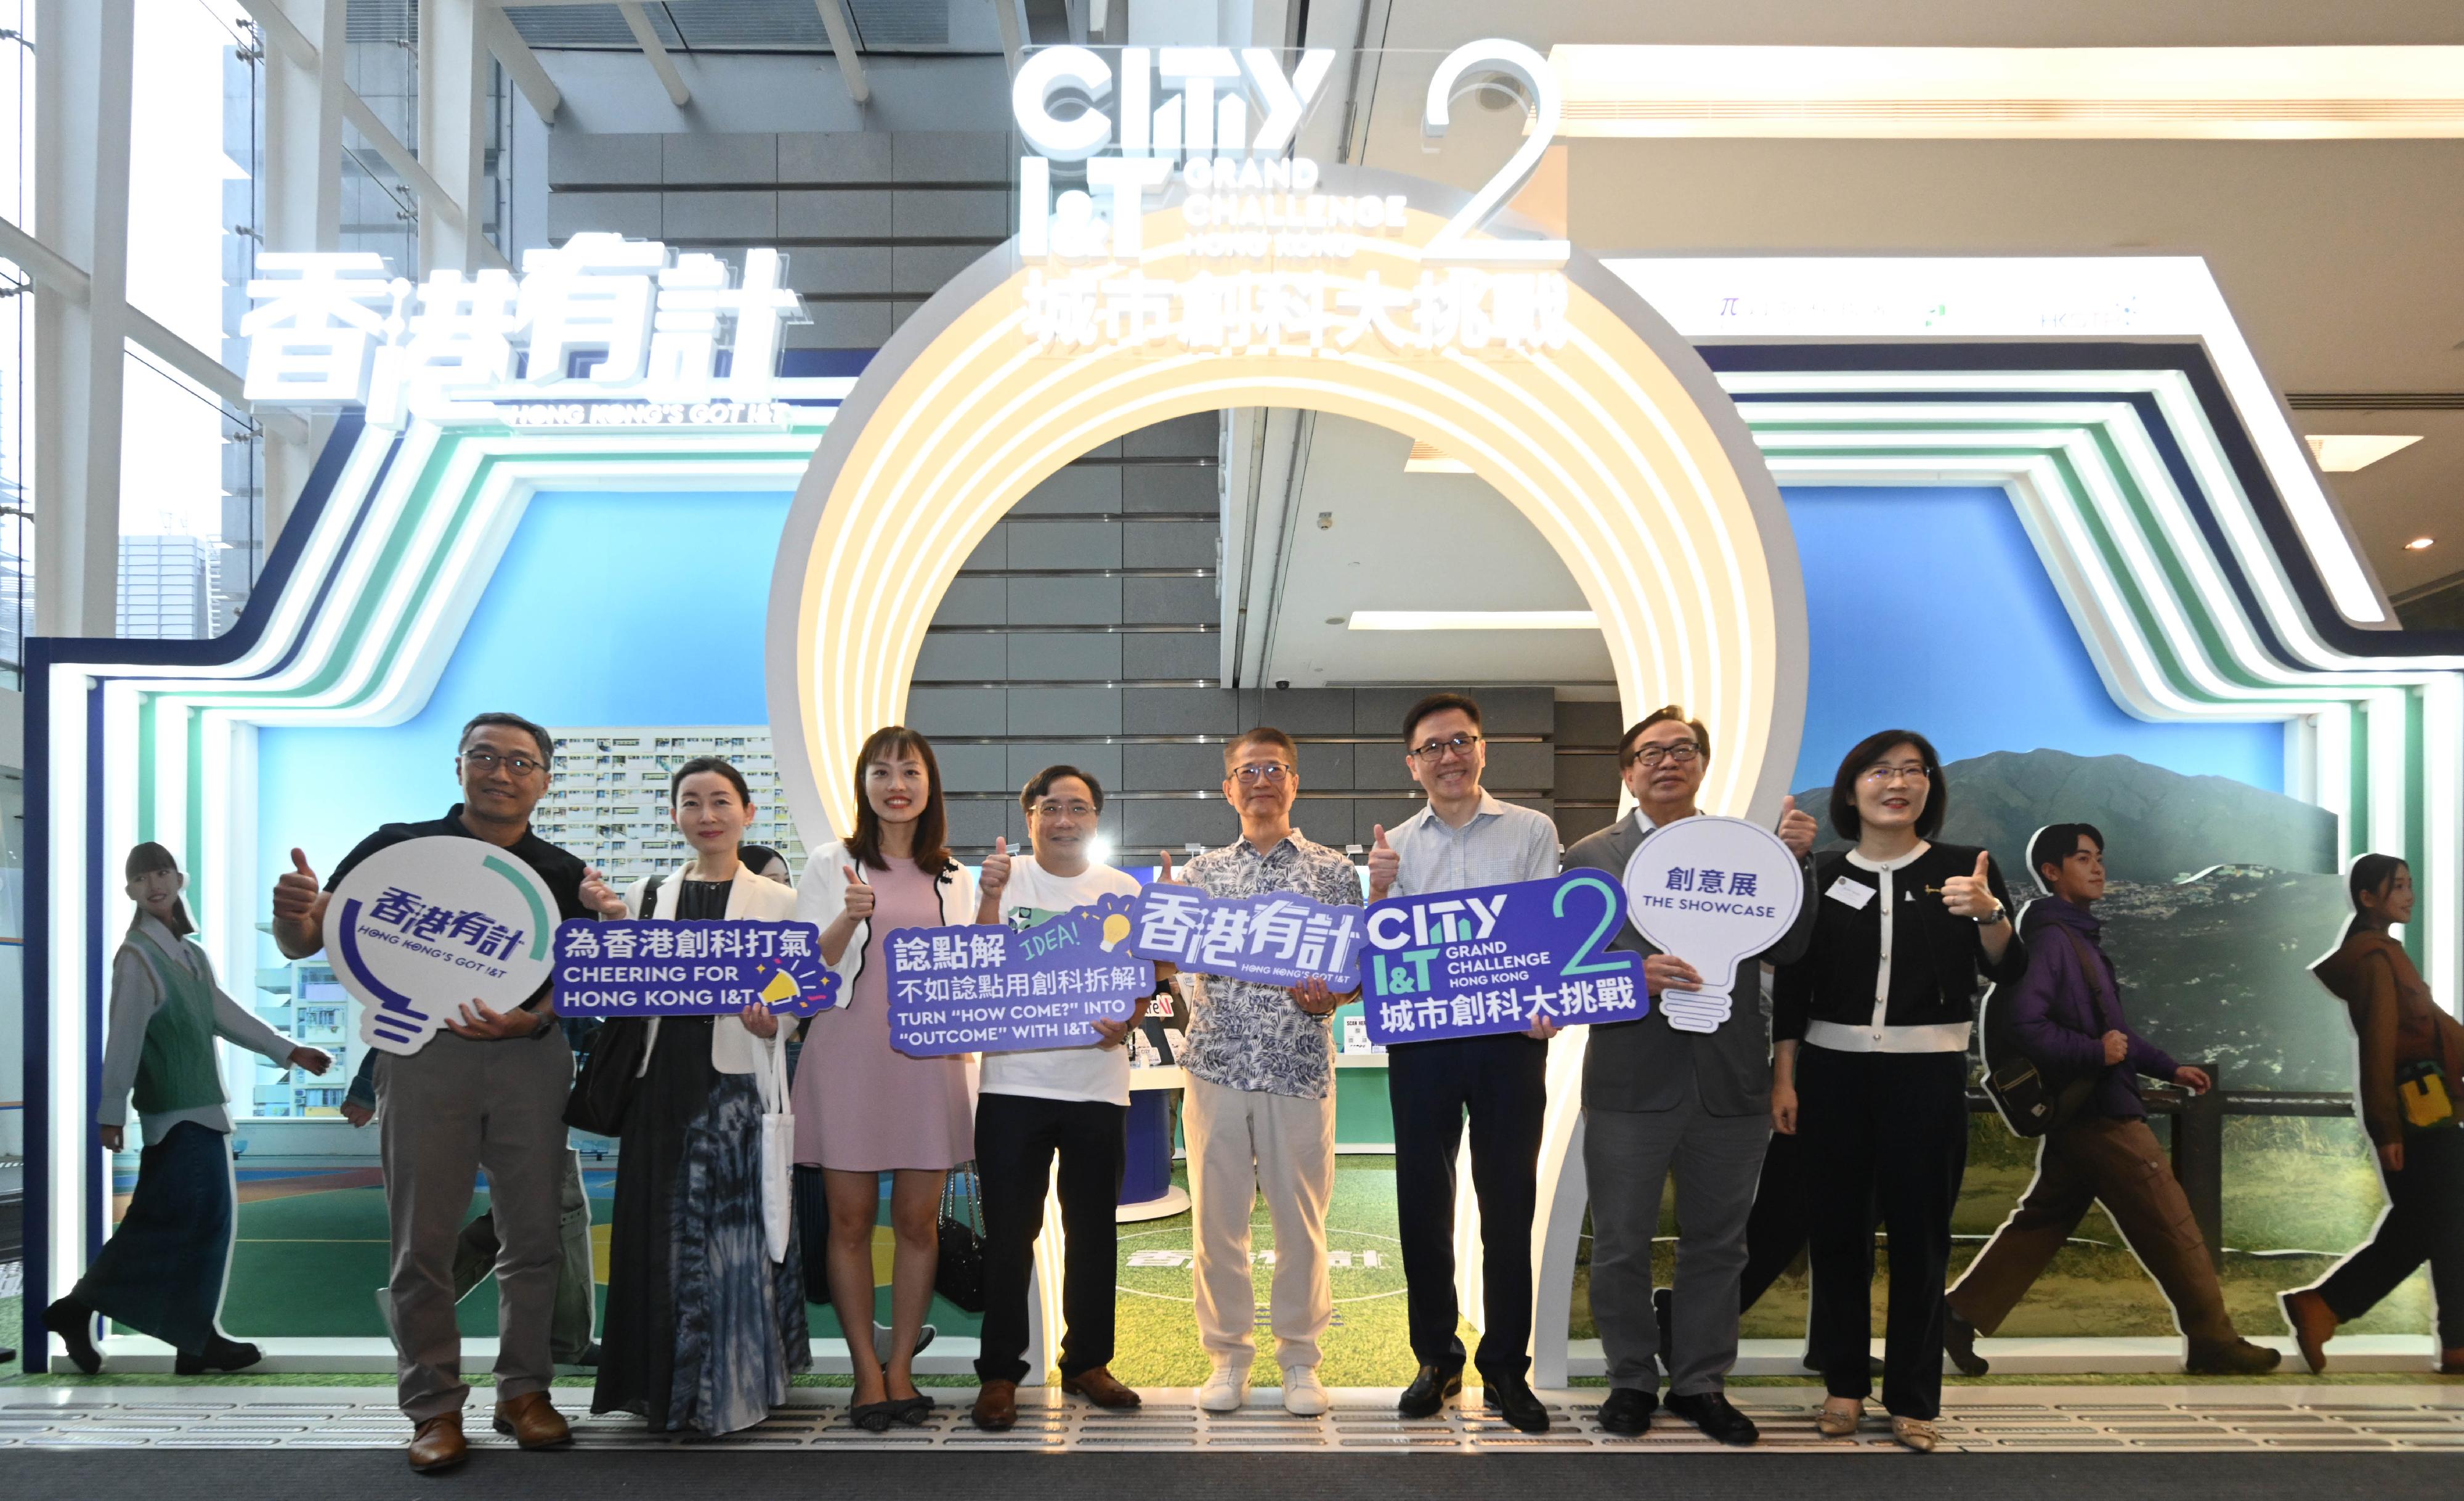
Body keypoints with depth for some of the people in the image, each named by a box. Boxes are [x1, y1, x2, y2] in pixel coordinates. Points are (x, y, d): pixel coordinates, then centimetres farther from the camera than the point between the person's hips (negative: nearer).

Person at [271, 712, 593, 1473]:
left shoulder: (563, 875, 8)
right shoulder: (399, 848, 2)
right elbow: (304, 943, 0)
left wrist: (528, 1019, -19)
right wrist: (293, 913, -24)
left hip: (528, 1057, 2)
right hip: (423, 1050, -2)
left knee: (533, 1234, 6)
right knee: (422, 1243, 0)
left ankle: (525, 1392, 19)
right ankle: (434, 1406, 8)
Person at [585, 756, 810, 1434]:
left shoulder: (777, 901, 5)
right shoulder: (648, 894, 10)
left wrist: (772, 1026, -17)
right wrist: (611, 924, -7)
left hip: (740, 1086, -2)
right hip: (666, 1086, 2)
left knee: (734, 1234, -2)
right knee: (662, 1236, 5)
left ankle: (733, 1391, 9)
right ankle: (666, 1390, 17)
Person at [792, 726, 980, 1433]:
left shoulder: (953, 879, 13)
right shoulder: (831, 865, 5)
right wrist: (849, 918, -19)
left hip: (927, 1063, 2)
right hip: (847, 1061, -2)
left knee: (917, 1220, 3)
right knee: (851, 1219, 1)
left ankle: (901, 1366, 13)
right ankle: (867, 1373, 9)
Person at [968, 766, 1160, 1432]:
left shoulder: (1123, 890, 8)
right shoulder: (1006, 879, 2)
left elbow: (1146, 976, 8)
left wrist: (1129, 1019, -12)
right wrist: (991, 897, -23)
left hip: (1097, 1083, 2)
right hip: (1014, 1082, -2)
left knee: (1093, 1230, 10)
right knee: (1009, 1233, 1)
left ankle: (1087, 1363, 23)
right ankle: (999, 1372, 9)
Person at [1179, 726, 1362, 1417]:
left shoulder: (1332, 870, 6)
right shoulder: (1202, 871, 11)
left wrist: (1330, 997, -15)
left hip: (1299, 1067, -1)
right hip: (1217, 1063, 1)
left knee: (1299, 1218, 4)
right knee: (1216, 1217, 4)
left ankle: (1299, 1359, 17)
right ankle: (1228, 1355, 17)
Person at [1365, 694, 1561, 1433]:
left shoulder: (1531, 832, 5)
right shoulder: (1395, 846, 10)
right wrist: (1380, 890, -13)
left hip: (1510, 1038, -2)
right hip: (1421, 1038, 2)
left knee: (1508, 1204, 3)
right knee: (1422, 1200, 6)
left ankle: (1506, 1367, 13)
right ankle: (1436, 1359, 19)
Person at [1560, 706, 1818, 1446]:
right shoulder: (1591, 856, 3)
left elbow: (1788, 948, -1)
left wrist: (1792, 862, -12)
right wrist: (1633, 973, -20)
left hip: (1730, 1083, 2)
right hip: (1632, 1080, -1)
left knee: (1716, 1245, 12)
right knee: (1621, 1246, 8)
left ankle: (1701, 1384, 25)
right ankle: (1632, 1380, 24)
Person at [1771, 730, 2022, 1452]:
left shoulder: (1962, 870, 1)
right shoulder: (1820, 877, 4)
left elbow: (2007, 970, -9)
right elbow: (1791, 986, 6)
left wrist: (1989, 913, -28)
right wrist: (1783, 1079, 2)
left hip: (1928, 1074, -1)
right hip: (1834, 1069, 1)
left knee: (1919, 1232, 3)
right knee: (1836, 1228, 5)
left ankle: (1913, 1399, 13)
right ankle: (1844, 1383, 18)